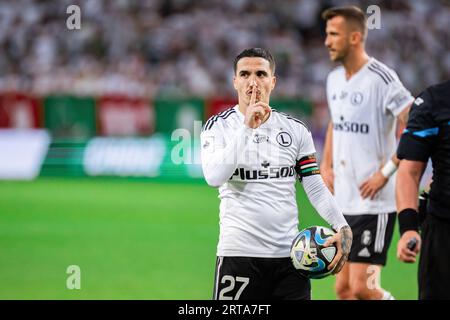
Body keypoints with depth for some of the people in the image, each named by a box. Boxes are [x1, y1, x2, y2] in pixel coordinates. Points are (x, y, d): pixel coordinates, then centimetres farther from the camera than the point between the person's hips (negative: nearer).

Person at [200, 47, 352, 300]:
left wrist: (342, 227, -7)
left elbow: (316, 187, 8)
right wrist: (247, 127, -18)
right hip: (239, 252, -3)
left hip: (290, 254, 3)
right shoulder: (219, 126, 0)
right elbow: (214, 177, -17)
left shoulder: (295, 129, 9)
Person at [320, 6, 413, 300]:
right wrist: (325, 166, 14)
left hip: (375, 202, -8)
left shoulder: (381, 79, -15)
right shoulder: (334, 79, 11)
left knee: (361, 287, -12)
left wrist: (385, 172, -19)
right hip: (342, 202, 8)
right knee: (343, 288, 7)